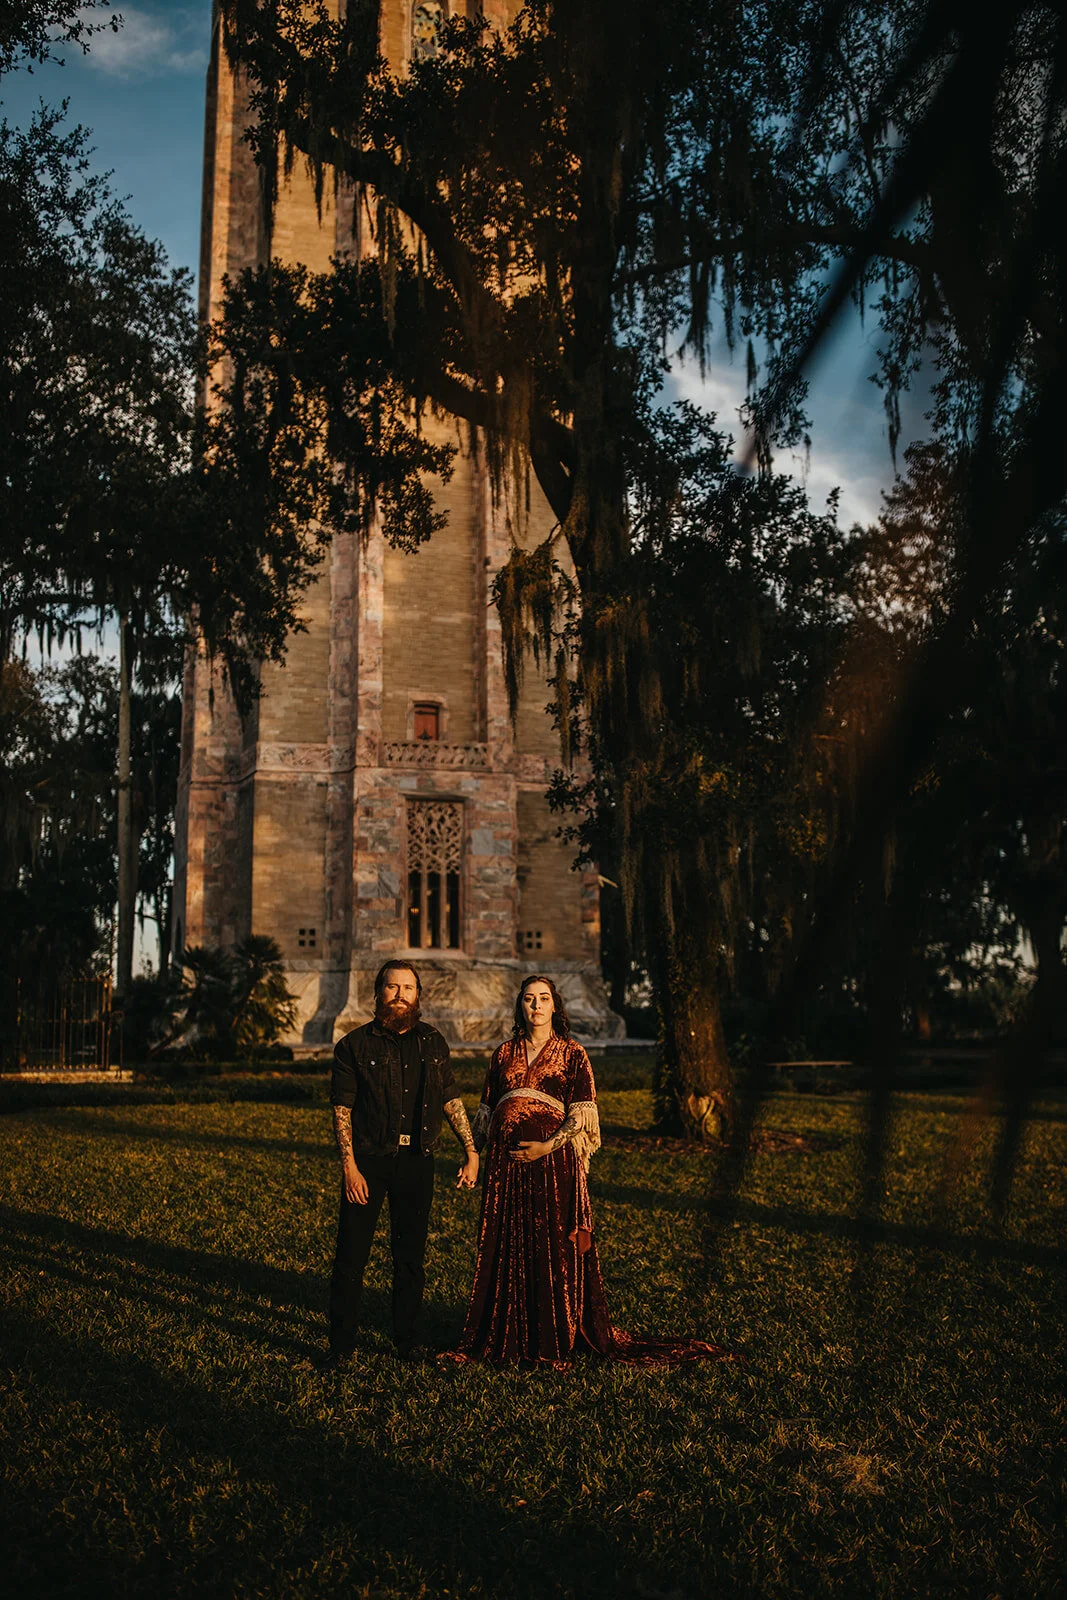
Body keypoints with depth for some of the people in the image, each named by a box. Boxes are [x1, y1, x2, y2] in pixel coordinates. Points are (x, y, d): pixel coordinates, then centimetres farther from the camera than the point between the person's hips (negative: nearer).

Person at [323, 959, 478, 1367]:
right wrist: (349, 1166, -12)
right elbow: (342, 1109, -4)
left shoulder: (432, 1042, 9)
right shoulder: (355, 1045, -1)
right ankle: (342, 1344, 10)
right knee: (351, 1255, -1)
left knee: (411, 1256, 10)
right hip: (368, 1159, -3)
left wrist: (471, 1153, 7)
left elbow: (451, 1101, 12)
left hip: (416, 1160, 3)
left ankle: (408, 1339, 23)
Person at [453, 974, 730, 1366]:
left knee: (556, 1245, -2)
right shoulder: (504, 1054, 13)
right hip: (506, 1161, 3)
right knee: (507, 1245, 5)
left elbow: (582, 1117, -4)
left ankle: (555, 1338, 9)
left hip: (553, 1159, -3)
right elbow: (488, 1111, 16)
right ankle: (508, 1334, 17)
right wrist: (481, 1154, 5)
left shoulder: (572, 1054, 2)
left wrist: (547, 1146, -16)